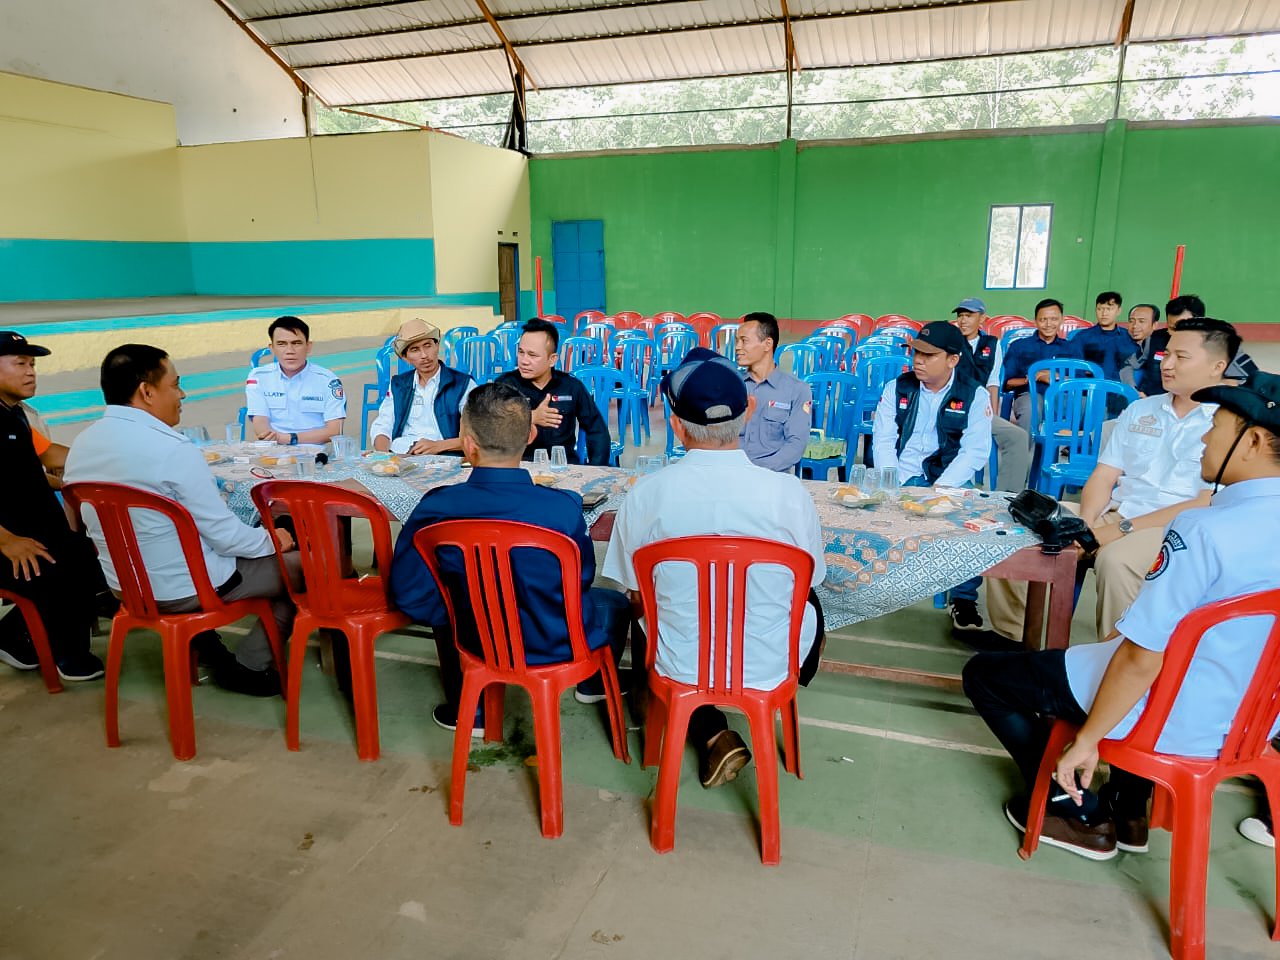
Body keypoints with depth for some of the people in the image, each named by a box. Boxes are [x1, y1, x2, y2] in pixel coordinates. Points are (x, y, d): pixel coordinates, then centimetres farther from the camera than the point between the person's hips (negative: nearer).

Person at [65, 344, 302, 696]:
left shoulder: (81, 444, -1)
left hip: (124, 585, 8)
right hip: (185, 590, -8)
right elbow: (225, 534, -22)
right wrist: (271, 540, -3)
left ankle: (202, 640, 23)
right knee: (300, 567, 7)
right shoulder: (173, 449, -26)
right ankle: (247, 665, 9)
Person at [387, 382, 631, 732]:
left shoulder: (435, 509, -22)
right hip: (559, 646, -1)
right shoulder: (564, 508, -26)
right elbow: (581, 578, -9)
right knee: (615, 603, 29)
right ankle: (594, 684, 55)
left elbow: (409, 591, -12)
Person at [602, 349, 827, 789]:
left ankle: (712, 735, 18)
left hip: (681, 666, -1)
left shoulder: (645, 494, -18)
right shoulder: (789, 493, -19)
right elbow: (808, 581, -2)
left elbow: (634, 589, -3)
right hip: (771, 666, 1)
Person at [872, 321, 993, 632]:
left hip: (949, 480, -1)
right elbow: (882, 439, 1)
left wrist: (940, 489, -20)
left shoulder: (975, 394, 2)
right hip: (902, 476, 2)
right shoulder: (897, 388, 9)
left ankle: (964, 599, -16)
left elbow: (975, 451, -7)